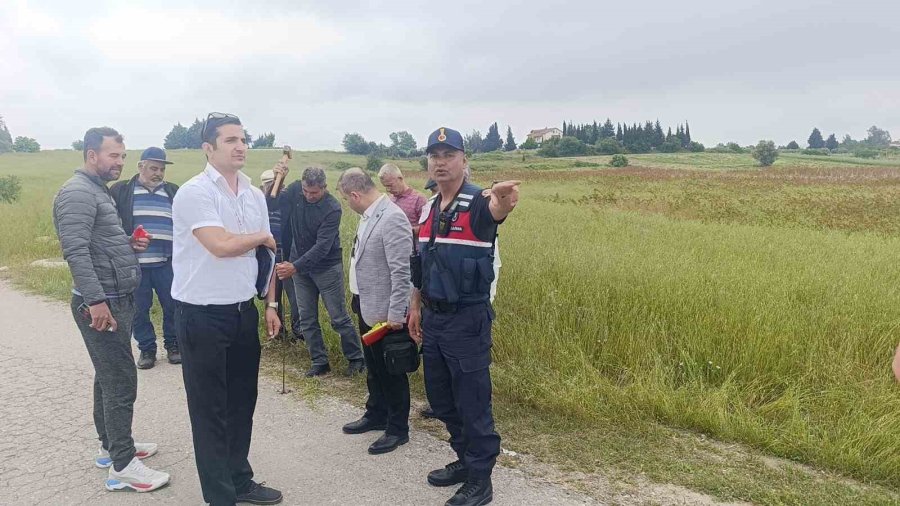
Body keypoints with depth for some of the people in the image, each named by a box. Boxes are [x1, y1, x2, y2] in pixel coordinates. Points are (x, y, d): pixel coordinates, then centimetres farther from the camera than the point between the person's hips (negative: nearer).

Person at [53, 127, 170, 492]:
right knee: (121, 381, -6)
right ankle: (123, 466, 3)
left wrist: (128, 243, 8)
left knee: (109, 377, 18)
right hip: (101, 304, -10)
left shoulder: (98, 190, 16)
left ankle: (111, 446, 30)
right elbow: (75, 251, -24)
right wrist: (96, 300, -27)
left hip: (116, 299, 10)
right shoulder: (78, 192, -15)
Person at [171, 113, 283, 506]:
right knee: (210, 409, 6)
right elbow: (221, 245, -26)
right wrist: (261, 237, -7)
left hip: (244, 311, 7)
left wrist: (270, 304, 12)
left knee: (242, 403, 17)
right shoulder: (195, 192, -14)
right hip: (202, 315, -6)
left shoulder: (254, 194, 8)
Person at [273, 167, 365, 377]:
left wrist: (295, 267, -34)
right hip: (300, 267, 5)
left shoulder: (332, 208, -21)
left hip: (327, 267, -5)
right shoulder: (295, 190, -5)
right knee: (307, 320, 9)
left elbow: (322, 246, -28)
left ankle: (356, 359, 17)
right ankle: (320, 362, 20)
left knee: (339, 318, 2)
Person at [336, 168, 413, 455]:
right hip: (366, 307, 9)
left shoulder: (392, 218, -22)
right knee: (373, 368, 22)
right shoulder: (368, 216, 5)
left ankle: (397, 429, 20)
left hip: (385, 312, -9)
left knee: (390, 371, 5)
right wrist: (358, 301, 15)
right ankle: (376, 415, 39)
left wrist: (396, 314, -22)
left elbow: (401, 271, -24)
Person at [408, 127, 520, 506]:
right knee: (441, 399, 18)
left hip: (467, 319, -8)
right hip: (433, 318, 8)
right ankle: (465, 460, 36)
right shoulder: (428, 209, 9)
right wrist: (415, 306, 17)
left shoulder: (477, 203, -14)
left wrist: (504, 201, -62)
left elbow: (495, 210, -40)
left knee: (473, 403, 1)